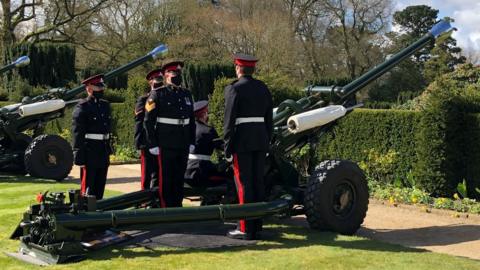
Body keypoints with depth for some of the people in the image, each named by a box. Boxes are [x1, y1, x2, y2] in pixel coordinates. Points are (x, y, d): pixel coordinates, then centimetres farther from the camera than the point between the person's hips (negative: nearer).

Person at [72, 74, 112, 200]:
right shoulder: (82, 107, -9)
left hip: (104, 150, 7)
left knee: (100, 184, 13)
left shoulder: (105, 105, 13)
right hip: (89, 151, -7)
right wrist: (79, 154, -19)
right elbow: (77, 131, -14)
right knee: (88, 185, -2)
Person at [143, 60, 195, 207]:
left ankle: (178, 206, 19)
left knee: (179, 179, 10)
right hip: (166, 146, -5)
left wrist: (192, 142, 12)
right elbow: (148, 121, -6)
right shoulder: (157, 95, -2)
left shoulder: (187, 94, 14)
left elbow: (192, 120, 18)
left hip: (183, 146, 5)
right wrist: (152, 144, -10)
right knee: (165, 179, -1)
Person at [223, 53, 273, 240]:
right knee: (258, 182, 9)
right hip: (261, 140, 6)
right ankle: (257, 226, 15)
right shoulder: (263, 88, 12)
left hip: (241, 141, -6)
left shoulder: (234, 88, -8)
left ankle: (246, 229, -2)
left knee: (244, 183, -4)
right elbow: (269, 119, 13)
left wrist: (227, 146, -8)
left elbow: (229, 120, -12)